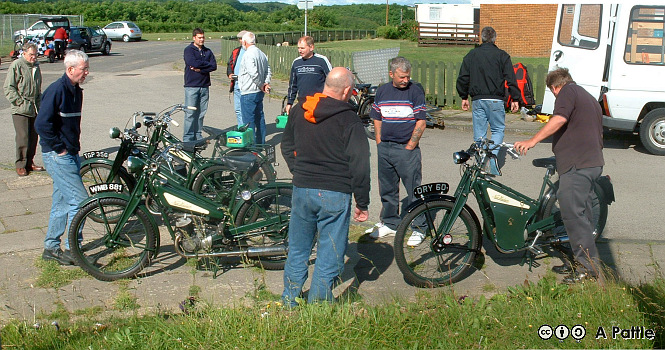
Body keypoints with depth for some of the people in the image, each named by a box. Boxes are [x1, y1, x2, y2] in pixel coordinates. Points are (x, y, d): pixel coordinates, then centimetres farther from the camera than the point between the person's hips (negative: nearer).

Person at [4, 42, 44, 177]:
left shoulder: (36, 66, 14)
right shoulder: (16, 66, -7)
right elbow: (8, 88, -8)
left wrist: (39, 102, 14)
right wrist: (20, 101, -13)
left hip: (34, 109, 6)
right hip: (20, 110, -6)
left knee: (33, 137, 8)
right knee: (23, 137, -8)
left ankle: (29, 163, 20)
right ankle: (20, 165, 3)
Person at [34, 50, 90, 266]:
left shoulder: (76, 91, 11)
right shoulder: (57, 90, -17)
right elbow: (42, 124, -22)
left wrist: (75, 145, 14)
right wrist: (59, 148, -16)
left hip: (70, 154, 9)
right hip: (58, 156, -9)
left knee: (62, 202, 14)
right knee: (79, 199, -9)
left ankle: (51, 247, 24)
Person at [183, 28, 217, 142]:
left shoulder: (208, 51, 13)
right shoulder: (189, 50, 0)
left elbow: (214, 66, 1)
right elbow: (192, 62, -18)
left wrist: (200, 69, -12)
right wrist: (207, 64, -6)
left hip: (204, 86, 5)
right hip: (191, 86, -5)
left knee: (201, 113, 8)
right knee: (190, 113, -6)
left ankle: (198, 135, 16)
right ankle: (188, 138, -1)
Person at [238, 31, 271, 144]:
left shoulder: (248, 54, -16)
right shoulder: (262, 54, 11)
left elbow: (253, 73, -25)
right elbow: (268, 71, 13)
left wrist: (261, 85, -13)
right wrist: (266, 83, 2)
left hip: (248, 93, -9)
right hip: (259, 92, 9)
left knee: (249, 120, -2)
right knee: (259, 117, 16)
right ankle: (261, 142, 23)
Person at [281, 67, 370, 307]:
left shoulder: (298, 111, 5)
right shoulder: (349, 120, -12)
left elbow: (286, 146, 18)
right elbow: (360, 165, -12)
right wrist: (362, 203, -4)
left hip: (301, 190, 5)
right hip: (334, 193, -5)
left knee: (297, 249, 19)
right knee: (329, 255, 7)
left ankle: (289, 300, 31)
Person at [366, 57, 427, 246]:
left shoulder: (415, 91, -4)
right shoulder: (382, 91, 10)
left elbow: (421, 122, -6)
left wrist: (409, 147, -8)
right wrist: (380, 143, 7)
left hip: (407, 148, -5)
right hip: (384, 148, 5)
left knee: (414, 188, -4)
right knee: (387, 188, 14)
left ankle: (418, 228, 5)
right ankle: (389, 222, 29)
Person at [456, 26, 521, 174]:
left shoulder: (471, 55, 7)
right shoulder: (502, 55, 0)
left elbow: (462, 78, 8)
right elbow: (511, 79, -5)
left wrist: (464, 97, 19)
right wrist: (515, 99, 1)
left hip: (478, 100, 2)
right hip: (496, 100, -2)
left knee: (479, 133, 8)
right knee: (498, 130, 11)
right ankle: (493, 156, -10)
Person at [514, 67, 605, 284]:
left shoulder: (567, 91, -2)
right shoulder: (589, 98, 27)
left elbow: (559, 119, -21)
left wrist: (532, 141, -23)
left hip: (576, 164, -10)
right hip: (594, 162, 10)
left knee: (572, 213, -9)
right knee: (582, 213, 14)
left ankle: (589, 266, -7)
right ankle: (580, 261, 20)